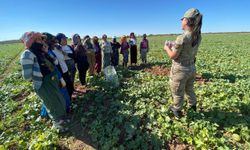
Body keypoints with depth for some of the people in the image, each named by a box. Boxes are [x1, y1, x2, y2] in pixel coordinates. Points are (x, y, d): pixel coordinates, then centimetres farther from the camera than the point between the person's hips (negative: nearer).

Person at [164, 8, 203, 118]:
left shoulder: (182, 38, -24)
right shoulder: (198, 37, -1)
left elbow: (173, 56, -17)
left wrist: (167, 48, 1)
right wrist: (174, 46, 13)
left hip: (180, 70, -7)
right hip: (191, 68, 7)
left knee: (178, 93, 14)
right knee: (189, 89, 29)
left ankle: (177, 111, 35)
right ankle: (193, 106, 50)